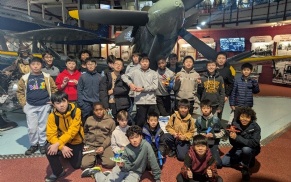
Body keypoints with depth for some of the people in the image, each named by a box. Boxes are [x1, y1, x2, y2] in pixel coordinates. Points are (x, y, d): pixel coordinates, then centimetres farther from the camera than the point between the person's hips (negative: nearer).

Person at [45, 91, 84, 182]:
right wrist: (62, 147, -34)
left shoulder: (76, 111, -24)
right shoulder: (52, 116, -17)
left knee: (76, 165, 7)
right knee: (49, 149, -28)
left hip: (76, 142, -1)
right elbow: (51, 135, -20)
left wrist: (58, 144, -36)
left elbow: (72, 131, -29)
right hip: (62, 142, 1)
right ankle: (58, 172, -3)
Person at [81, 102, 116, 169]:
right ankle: (94, 158, 12)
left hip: (105, 145, -1)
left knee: (110, 164, -22)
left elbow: (111, 136, 0)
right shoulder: (89, 119, 11)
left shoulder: (110, 121, 2)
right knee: (85, 165, -20)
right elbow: (85, 132, 19)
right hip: (90, 145, 2)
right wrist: (85, 144, 4)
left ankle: (100, 157, 10)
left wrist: (103, 147, -12)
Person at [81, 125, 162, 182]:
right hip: (125, 168, 1)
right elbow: (127, 167, -12)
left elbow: (153, 162, -18)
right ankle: (95, 172, 20)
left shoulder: (146, 145, -23)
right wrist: (123, 165, -34)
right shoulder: (127, 148, -13)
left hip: (135, 172, -1)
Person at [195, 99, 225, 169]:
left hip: (213, 144, -1)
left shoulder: (216, 119, -8)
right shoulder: (199, 119, -4)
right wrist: (200, 135, -16)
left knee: (217, 163, -9)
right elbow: (195, 132, 4)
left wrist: (213, 135, -16)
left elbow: (222, 132, -3)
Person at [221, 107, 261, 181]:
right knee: (223, 162, -6)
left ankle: (245, 168, -10)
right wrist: (231, 135, -33)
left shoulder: (255, 127, -23)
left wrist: (237, 137, -40)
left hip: (251, 149, -3)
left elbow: (254, 143, -35)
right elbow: (233, 143, -10)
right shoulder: (235, 124, -15)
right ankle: (243, 160, 13)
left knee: (246, 149, -39)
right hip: (238, 149, 4)